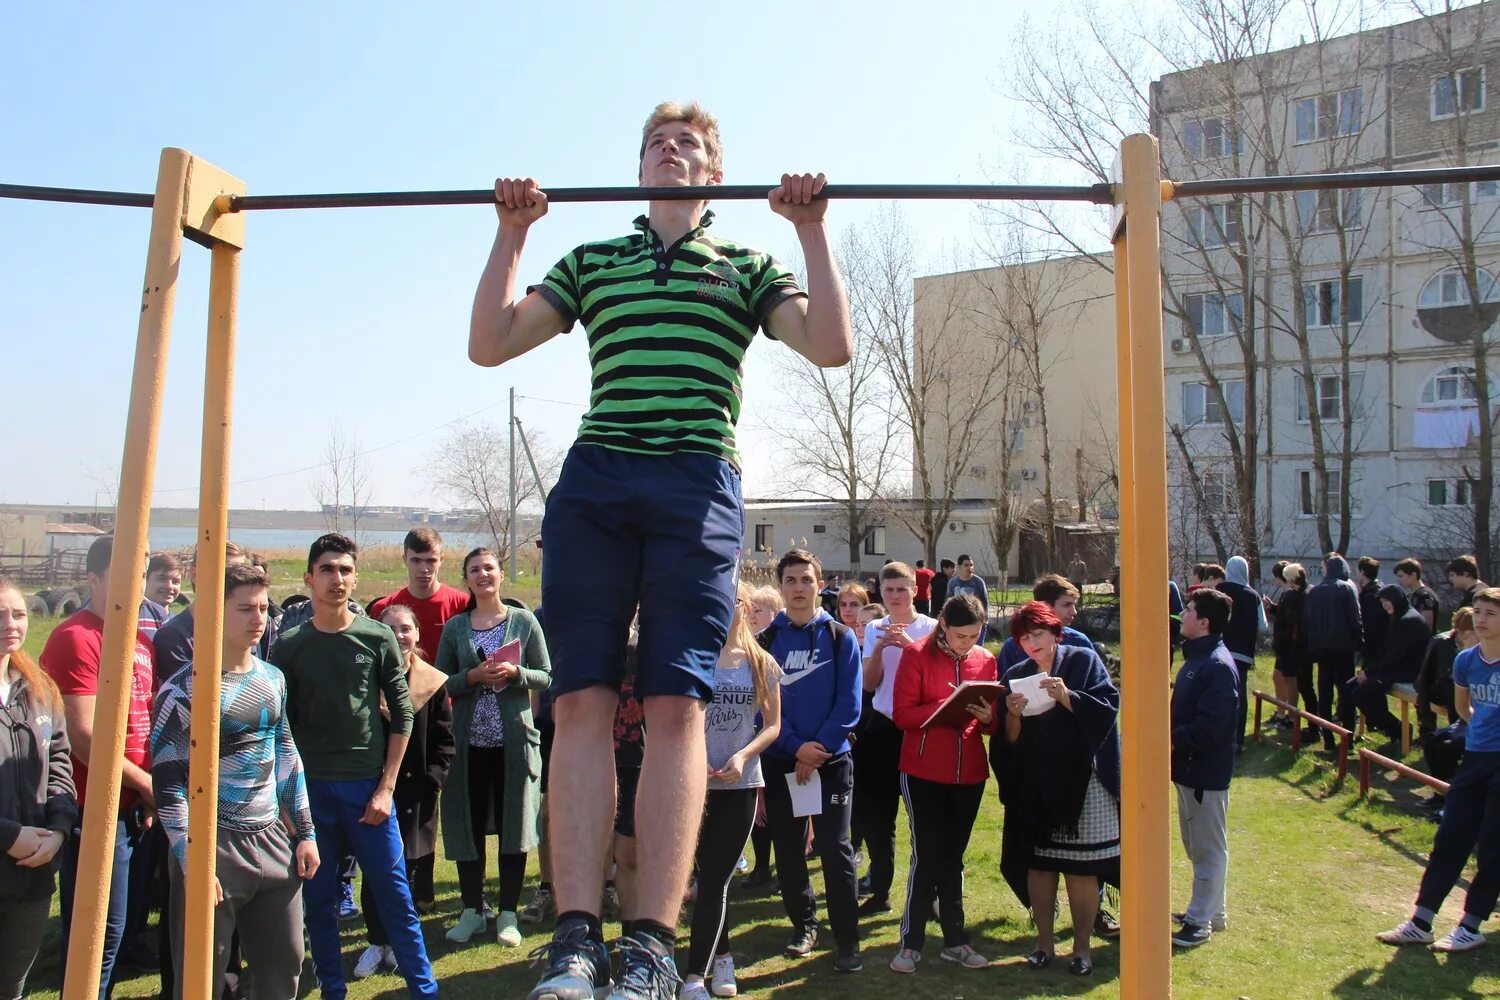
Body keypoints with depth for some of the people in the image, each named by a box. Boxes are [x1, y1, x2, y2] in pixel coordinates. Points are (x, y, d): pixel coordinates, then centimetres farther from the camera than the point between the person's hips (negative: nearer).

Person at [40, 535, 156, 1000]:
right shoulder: (75, 638, -12)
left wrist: (155, 790, 7)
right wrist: (145, 783, -11)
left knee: (119, 928, 17)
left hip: (139, 807, 8)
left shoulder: (142, 640, 12)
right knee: (100, 936, 0)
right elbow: (84, 736, -18)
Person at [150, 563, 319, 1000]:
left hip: (273, 841, 6)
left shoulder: (273, 679, 9)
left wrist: (304, 832, 13)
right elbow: (168, 783, -12)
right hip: (213, 845, -6)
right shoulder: (183, 690, -11)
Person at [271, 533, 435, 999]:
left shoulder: (378, 638, 0)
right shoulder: (289, 645, 3)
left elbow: (402, 715, 1)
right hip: (309, 787, 1)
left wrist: (386, 787, -3)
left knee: (393, 892, 3)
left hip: (368, 785, -1)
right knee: (319, 898, 8)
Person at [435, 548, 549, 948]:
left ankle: (508, 913, 16)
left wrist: (514, 672, -16)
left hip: (514, 738, -1)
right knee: (468, 825, 6)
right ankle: (472, 910, 22)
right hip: (469, 740, 2)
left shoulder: (524, 621, 2)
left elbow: (545, 675, 2)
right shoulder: (454, 627, 7)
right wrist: (473, 677, -13)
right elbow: (441, 682, 4)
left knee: (513, 824, 3)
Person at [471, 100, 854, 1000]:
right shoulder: (590, 262, 25)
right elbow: (490, 343, 15)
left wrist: (812, 229, 3)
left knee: (676, 706, -8)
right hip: (594, 477, 2)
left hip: (697, 481, -2)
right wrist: (513, 231, 13)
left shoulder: (745, 265, 20)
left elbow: (832, 345, 4)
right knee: (582, 702, -8)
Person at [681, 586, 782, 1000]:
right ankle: (722, 955, 29)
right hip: (695, 780, 0)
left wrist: (743, 756, -12)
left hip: (741, 784, 0)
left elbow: (773, 725, 5)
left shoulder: (762, 663, 3)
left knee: (715, 882, 1)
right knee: (710, 878, 8)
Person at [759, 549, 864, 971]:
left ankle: (847, 942, 6)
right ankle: (803, 926, 27)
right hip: (780, 761, 2)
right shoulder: (766, 641, 3)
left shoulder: (841, 638, 0)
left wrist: (818, 750, -14)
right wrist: (796, 746, -15)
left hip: (831, 759, -2)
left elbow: (849, 703, -6)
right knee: (788, 849, 10)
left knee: (835, 849, -3)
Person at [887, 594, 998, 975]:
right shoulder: (916, 654, -7)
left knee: (953, 858, 13)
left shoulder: (986, 659, 5)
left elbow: (993, 719, 10)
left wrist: (986, 717, -13)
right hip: (923, 771, -4)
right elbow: (902, 714, -12)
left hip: (969, 772, 4)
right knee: (927, 856, -1)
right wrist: (945, 706, -24)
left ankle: (955, 941, 23)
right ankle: (912, 942, 11)